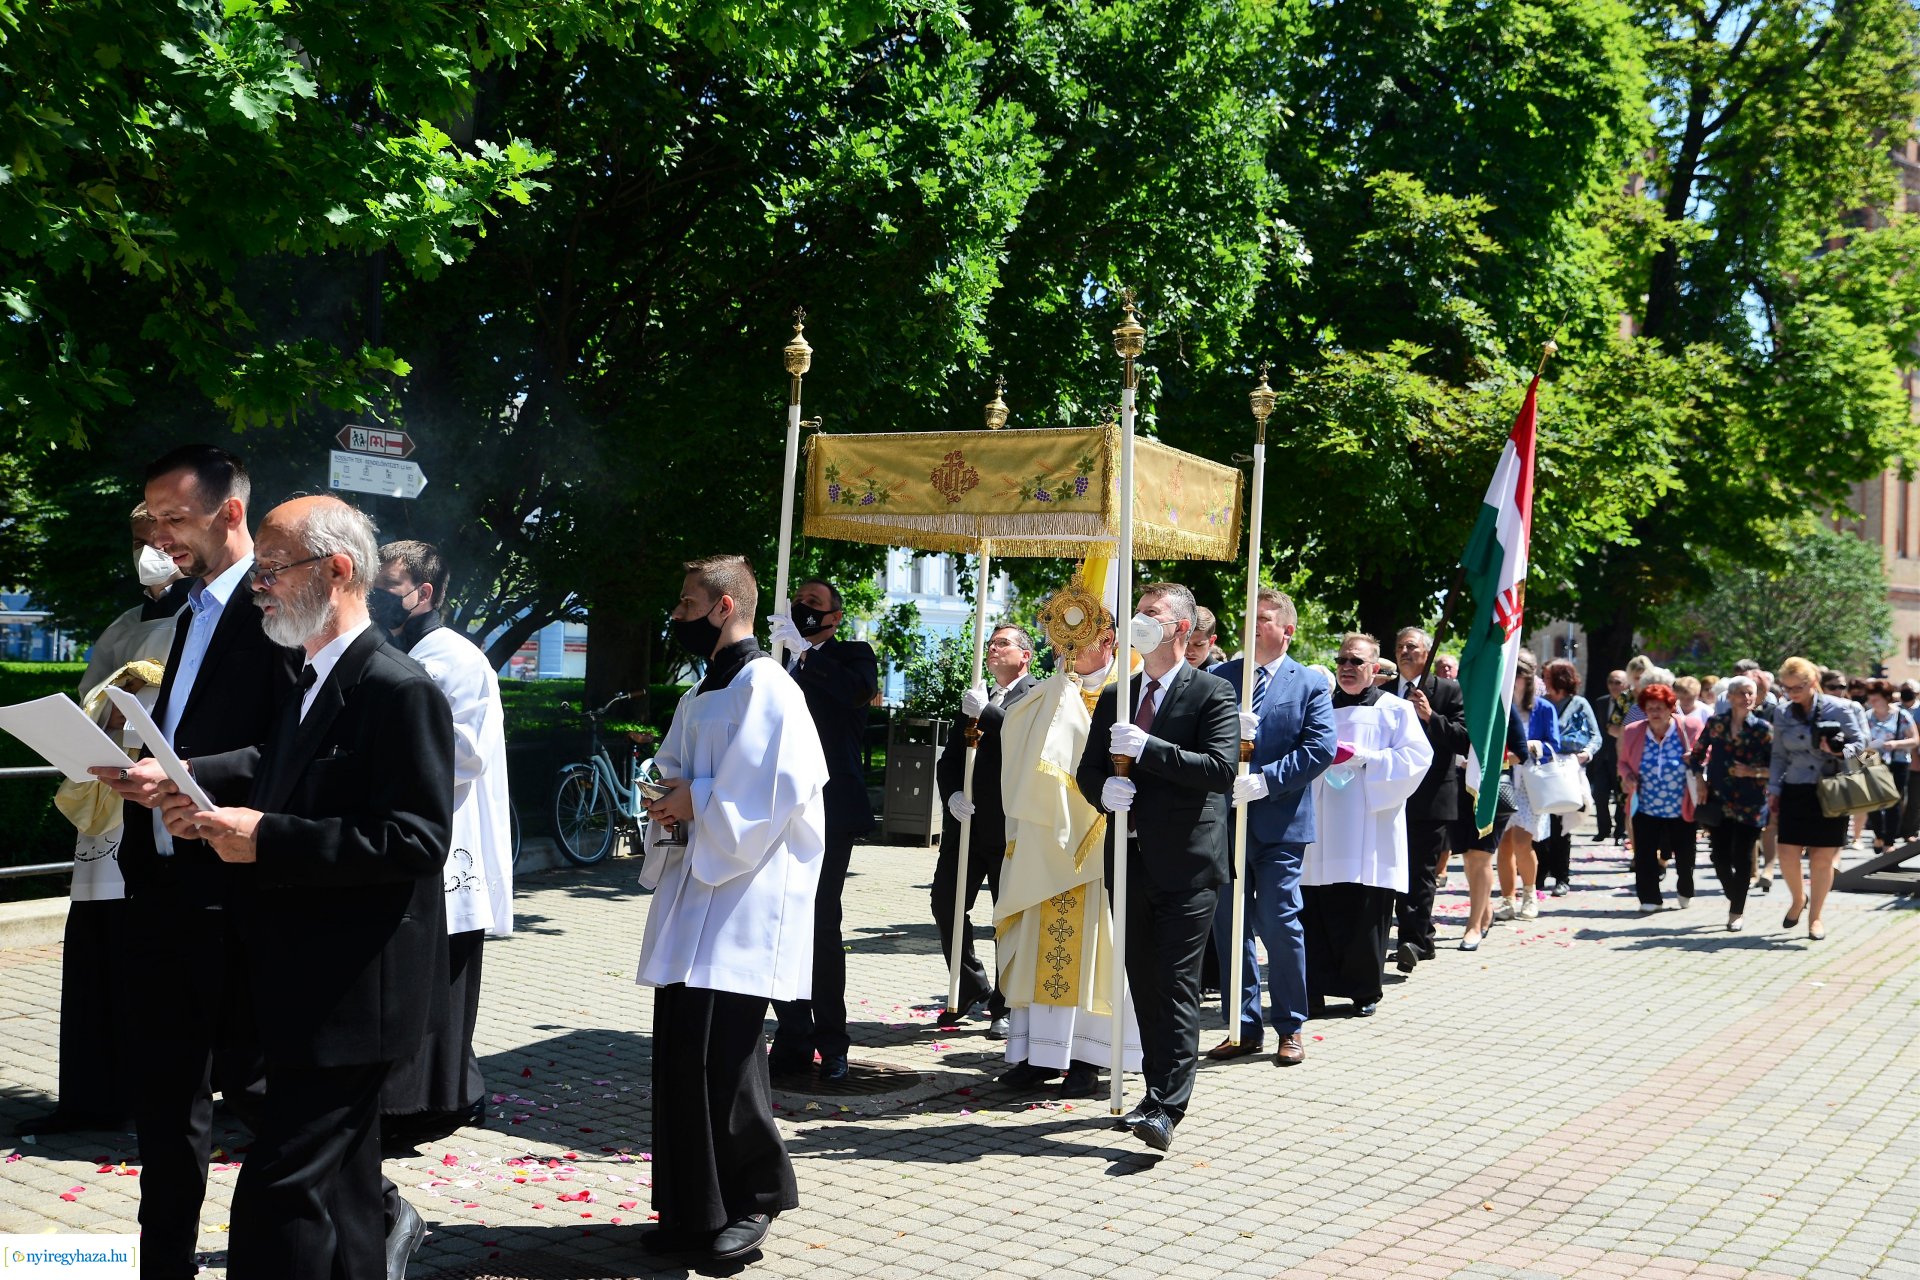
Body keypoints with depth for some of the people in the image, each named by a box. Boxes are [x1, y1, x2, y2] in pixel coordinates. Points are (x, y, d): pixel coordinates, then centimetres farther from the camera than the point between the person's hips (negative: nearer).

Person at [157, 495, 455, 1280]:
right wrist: (216, 809, 2)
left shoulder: (399, 690, -16)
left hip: (352, 993, -10)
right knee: (339, 1188, 18)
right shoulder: (312, 684, 15)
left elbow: (418, 840, -23)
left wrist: (266, 837, -23)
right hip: (309, 987, 10)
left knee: (280, 1194, -9)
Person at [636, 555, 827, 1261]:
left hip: (742, 901, -9)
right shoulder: (701, 696, 19)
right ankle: (692, 1209, 17)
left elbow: (777, 793, -20)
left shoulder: (765, 688, -10)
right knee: (679, 1051, 8)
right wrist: (669, 800, 3)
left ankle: (756, 1196, 8)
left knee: (718, 1051, -10)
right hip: (691, 896, 9)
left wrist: (698, 802, -12)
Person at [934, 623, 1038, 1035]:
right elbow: (949, 758, 15)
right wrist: (953, 794, -3)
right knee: (946, 905, 7)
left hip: (1009, 827, -7)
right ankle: (972, 986, 26)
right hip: (965, 823, 7)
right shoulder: (974, 699, 18)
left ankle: (1006, 1006, 14)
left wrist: (984, 713, -19)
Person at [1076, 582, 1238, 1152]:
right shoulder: (1114, 697, 16)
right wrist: (1104, 790, -7)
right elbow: (1087, 768, 17)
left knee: (1177, 988, -9)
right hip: (1130, 859, 6)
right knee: (1143, 984, 12)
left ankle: (1166, 1109, -12)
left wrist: (1148, 748, -21)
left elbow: (1222, 767, -15)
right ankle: (1157, 1092, 24)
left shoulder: (1212, 693, -3)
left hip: (1186, 863, -6)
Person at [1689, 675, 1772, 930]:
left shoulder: (1763, 728, -2)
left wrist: (1753, 771, -16)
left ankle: (1737, 911, 13)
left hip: (1750, 803, -2)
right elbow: (1697, 754, 13)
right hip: (1719, 801, 2)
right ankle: (1734, 898, 28)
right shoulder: (1715, 722, 4)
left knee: (1742, 857, 1)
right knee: (1719, 855, 2)